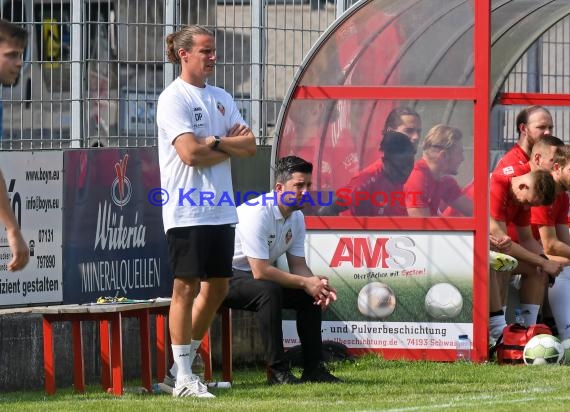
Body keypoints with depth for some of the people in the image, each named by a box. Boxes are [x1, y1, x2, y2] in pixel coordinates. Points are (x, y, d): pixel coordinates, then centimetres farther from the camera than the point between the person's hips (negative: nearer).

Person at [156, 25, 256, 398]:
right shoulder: (174, 98, -8)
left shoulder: (221, 98, 15)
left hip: (221, 209, 8)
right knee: (187, 288, -5)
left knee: (217, 287, 9)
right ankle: (183, 378, -2)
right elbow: (190, 153, -18)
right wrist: (230, 146, -4)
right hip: (188, 210, -8)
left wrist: (215, 142, -9)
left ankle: (185, 364, 21)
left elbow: (249, 146, 8)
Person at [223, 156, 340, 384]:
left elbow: (298, 265, 5)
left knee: (311, 295, -2)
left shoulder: (297, 217, 2)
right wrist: (305, 283, -25)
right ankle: (276, 370, -31)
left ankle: (313, 368, 2)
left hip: (255, 276, 9)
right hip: (226, 277, -9)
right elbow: (260, 271, -31)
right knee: (269, 290, -35)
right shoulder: (257, 213, -27)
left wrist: (318, 285, -17)